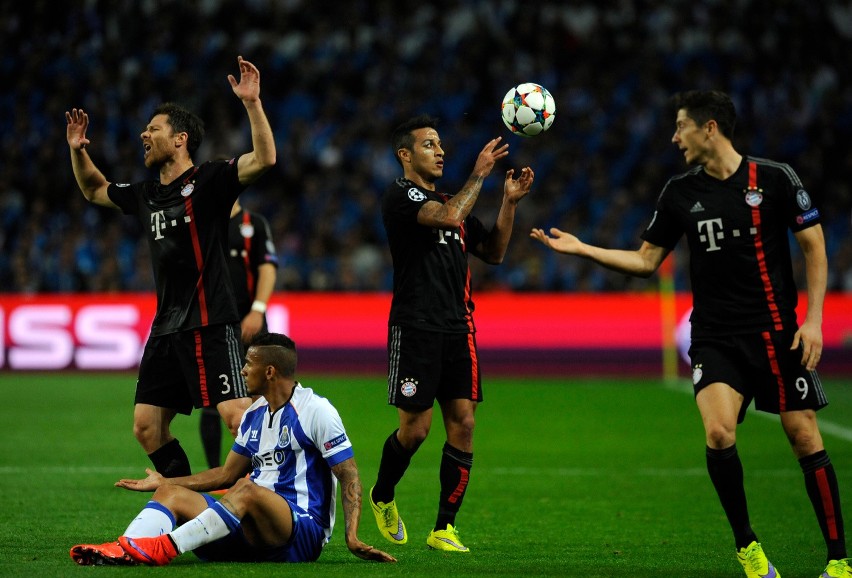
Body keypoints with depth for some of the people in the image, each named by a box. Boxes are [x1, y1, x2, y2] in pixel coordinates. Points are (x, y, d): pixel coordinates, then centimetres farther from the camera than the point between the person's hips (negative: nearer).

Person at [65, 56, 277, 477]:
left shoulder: (208, 181, -5)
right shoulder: (145, 195, 17)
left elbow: (264, 159, -20)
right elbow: (94, 190, 35)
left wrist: (252, 102, -27)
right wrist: (78, 151, 20)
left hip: (209, 324, -8)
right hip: (166, 327, 8)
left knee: (236, 415, -18)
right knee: (146, 426, 6)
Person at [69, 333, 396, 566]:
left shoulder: (316, 411, -7)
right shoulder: (254, 414, 16)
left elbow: (350, 478, -9)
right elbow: (228, 473, 26)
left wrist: (352, 537, -22)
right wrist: (164, 482, 25)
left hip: (303, 533, -8)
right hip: (253, 530, 8)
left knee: (247, 489, -37)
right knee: (171, 493, -7)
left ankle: (165, 548, -49)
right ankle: (123, 549, -37)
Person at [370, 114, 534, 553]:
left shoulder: (449, 199, 19)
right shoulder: (400, 195, -5)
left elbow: (493, 252, 19)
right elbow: (449, 217, -22)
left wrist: (509, 202, 9)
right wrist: (479, 174, -14)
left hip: (457, 329, 7)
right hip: (415, 329, -7)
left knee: (462, 423, -2)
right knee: (415, 428, -5)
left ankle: (444, 529, 2)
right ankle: (382, 497, 24)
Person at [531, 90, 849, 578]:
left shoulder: (775, 179, -5)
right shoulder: (680, 193, 6)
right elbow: (646, 261, 15)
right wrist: (581, 249, 6)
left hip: (776, 332, -2)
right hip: (714, 337, 2)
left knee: (805, 438, -3)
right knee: (719, 432, -19)